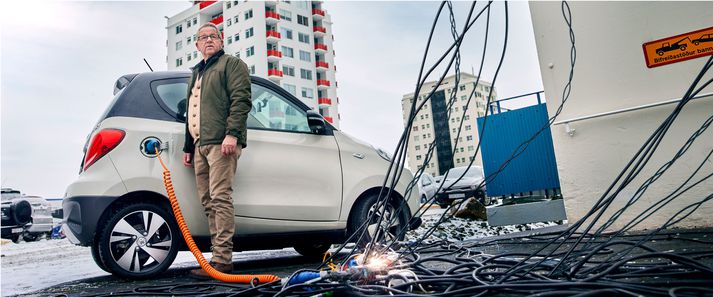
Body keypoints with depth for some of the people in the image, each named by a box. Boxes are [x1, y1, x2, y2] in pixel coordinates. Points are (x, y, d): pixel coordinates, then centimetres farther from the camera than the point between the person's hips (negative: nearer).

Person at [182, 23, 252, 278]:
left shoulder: (232, 63, 5)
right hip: (200, 145, 9)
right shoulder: (196, 73, 31)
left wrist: (232, 133, -21)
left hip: (221, 142, -8)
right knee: (208, 202, 5)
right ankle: (218, 255, 9)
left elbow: (241, 100, -10)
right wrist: (188, 147, 25)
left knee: (220, 198, -14)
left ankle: (223, 259, -13)